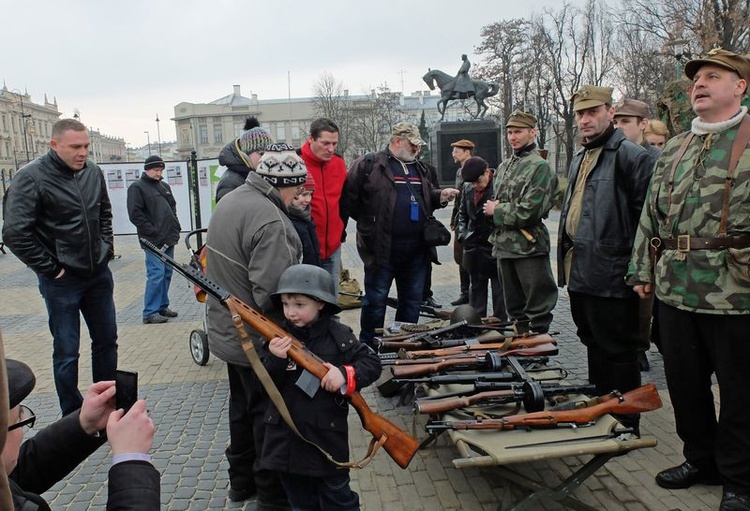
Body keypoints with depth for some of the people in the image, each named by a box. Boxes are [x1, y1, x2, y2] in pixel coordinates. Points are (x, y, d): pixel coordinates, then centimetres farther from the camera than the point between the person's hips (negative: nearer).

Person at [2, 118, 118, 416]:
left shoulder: (93, 172, 2)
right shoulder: (31, 177, -15)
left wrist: (107, 245, 9)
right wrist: (50, 268, -14)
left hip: (99, 273, 6)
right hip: (62, 280, -6)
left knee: (106, 340, 15)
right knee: (66, 352, 4)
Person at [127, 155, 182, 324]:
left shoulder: (165, 186, 18)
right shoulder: (137, 187, -4)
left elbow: (173, 207, 27)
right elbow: (135, 214, -12)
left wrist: (176, 227, 13)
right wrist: (153, 232, -15)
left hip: (169, 239, 8)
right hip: (154, 241, -7)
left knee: (167, 274, 10)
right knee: (156, 275, -10)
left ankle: (162, 306, 21)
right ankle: (150, 313, -3)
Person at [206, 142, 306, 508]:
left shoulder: (230, 200, 5)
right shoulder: (269, 220, -27)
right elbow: (273, 294, -31)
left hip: (228, 333, 10)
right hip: (259, 341, -9)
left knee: (242, 406, 23)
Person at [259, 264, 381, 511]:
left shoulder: (339, 336, -10)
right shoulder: (278, 336, -3)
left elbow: (372, 363, -5)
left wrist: (346, 373, -22)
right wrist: (275, 360, -25)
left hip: (327, 438, -3)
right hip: (285, 439, 3)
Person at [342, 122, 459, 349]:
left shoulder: (420, 169, 16)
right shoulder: (369, 165, -7)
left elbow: (426, 199, 26)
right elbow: (349, 197, -7)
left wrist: (441, 196, 6)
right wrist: (369, 222, -3)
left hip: (417, 249, 6)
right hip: (382, 248, -6)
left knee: (412, 300, 14)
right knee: (376, 300, 3)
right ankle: (368, 347, 17)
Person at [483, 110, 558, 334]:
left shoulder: (539, 167, -10)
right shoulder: (504, 166, 15)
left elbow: (530, 211, -19)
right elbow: (493, 203, 19)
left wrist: (497, 211, -8)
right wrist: (491, 208, -5)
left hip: (529, 247, -8)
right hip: (503, 246, 8)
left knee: (537, 305, 2)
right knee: (514, 306, 17)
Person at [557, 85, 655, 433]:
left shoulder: (631, 156, -11)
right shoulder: (579, 159, 17)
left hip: (610, 274, -9)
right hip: (580, 273, 9)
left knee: (618, 351, 2)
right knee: (594, 345, 19)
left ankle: (625, 425, 17)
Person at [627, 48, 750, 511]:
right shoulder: (673, 149, 15)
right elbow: (652, 214, 17)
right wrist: (643, 272, 14)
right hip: (676, 290, 6)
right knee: (685, 382, 15)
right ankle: (701, 459, 35)